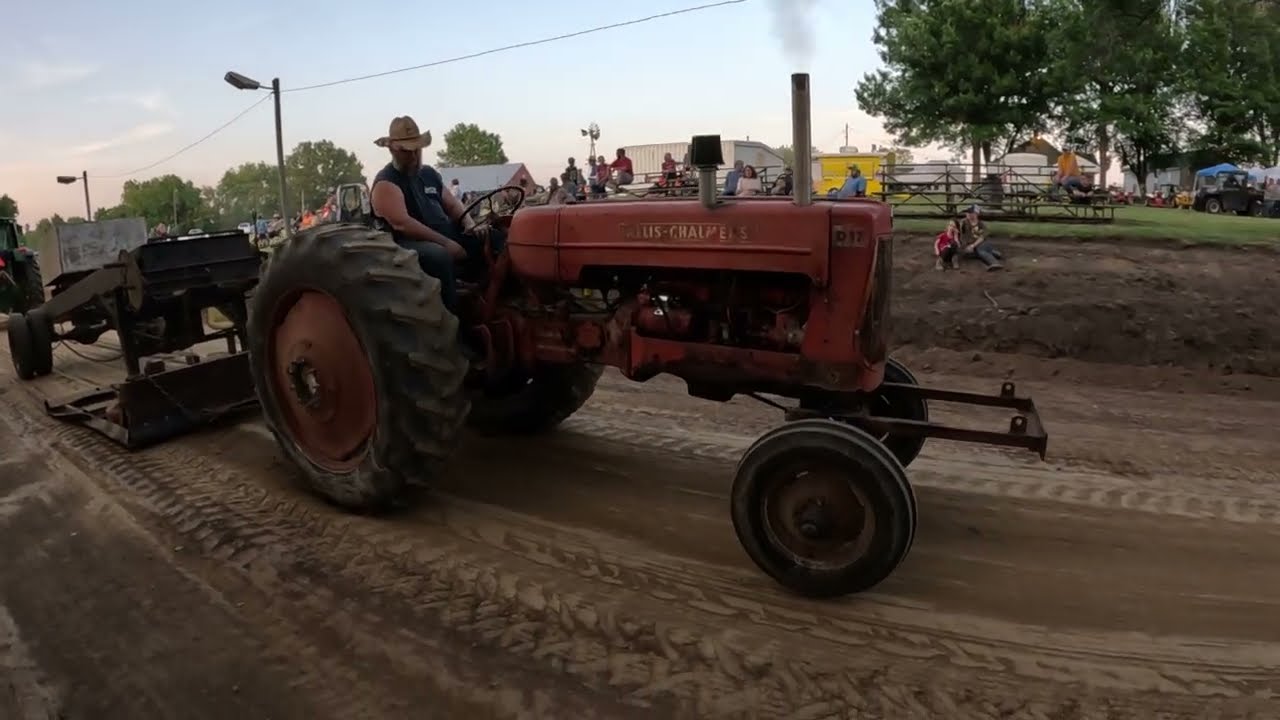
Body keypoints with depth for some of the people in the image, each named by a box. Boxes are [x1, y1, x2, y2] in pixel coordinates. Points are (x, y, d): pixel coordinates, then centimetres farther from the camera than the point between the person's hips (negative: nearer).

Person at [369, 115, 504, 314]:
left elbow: (453, 205, 19)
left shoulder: (429, 174, 16)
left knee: (493, 237, -11)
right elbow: (401, 223, -21)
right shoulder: (386, 183, -8)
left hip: (445, 237, 7)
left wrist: (471, 226, -4)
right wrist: (446, 243, -26)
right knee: (439, 255, -40)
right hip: (407, 244, -7)